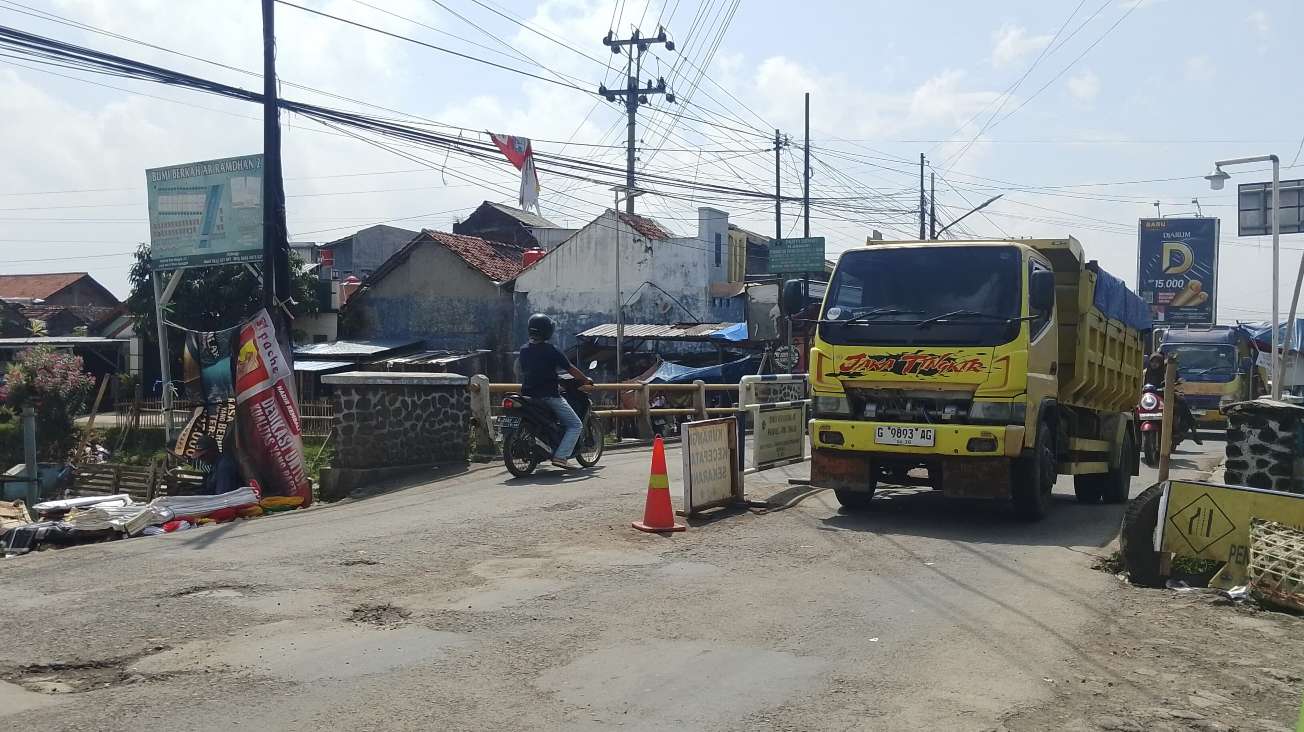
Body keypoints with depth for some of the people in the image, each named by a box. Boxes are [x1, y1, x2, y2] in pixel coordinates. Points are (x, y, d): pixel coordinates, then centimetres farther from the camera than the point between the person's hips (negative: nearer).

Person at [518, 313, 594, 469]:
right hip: (549, 395, -7)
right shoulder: (549, 350, -13)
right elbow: (570, 369, -7)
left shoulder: (523, 350, 6)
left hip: (528, 395, 7)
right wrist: (586, 380, 7)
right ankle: (560, 456, -14)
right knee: (575, 425, 0)